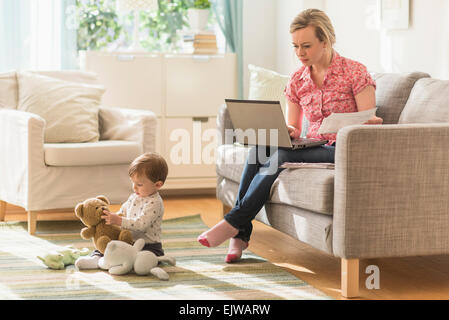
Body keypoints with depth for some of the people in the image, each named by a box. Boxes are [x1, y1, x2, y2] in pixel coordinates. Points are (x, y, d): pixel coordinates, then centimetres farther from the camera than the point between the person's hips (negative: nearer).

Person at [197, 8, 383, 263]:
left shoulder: (355, 72, -4)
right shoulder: (297, 81, 11)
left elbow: (369, 124, -7)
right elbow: (292, 128, 13)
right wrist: (288, 131, -10)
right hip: (311, 148, 5)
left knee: (281, 156, -30)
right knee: (258, 150, -24)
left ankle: (234, 222, -23)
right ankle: (241, 234, -26)